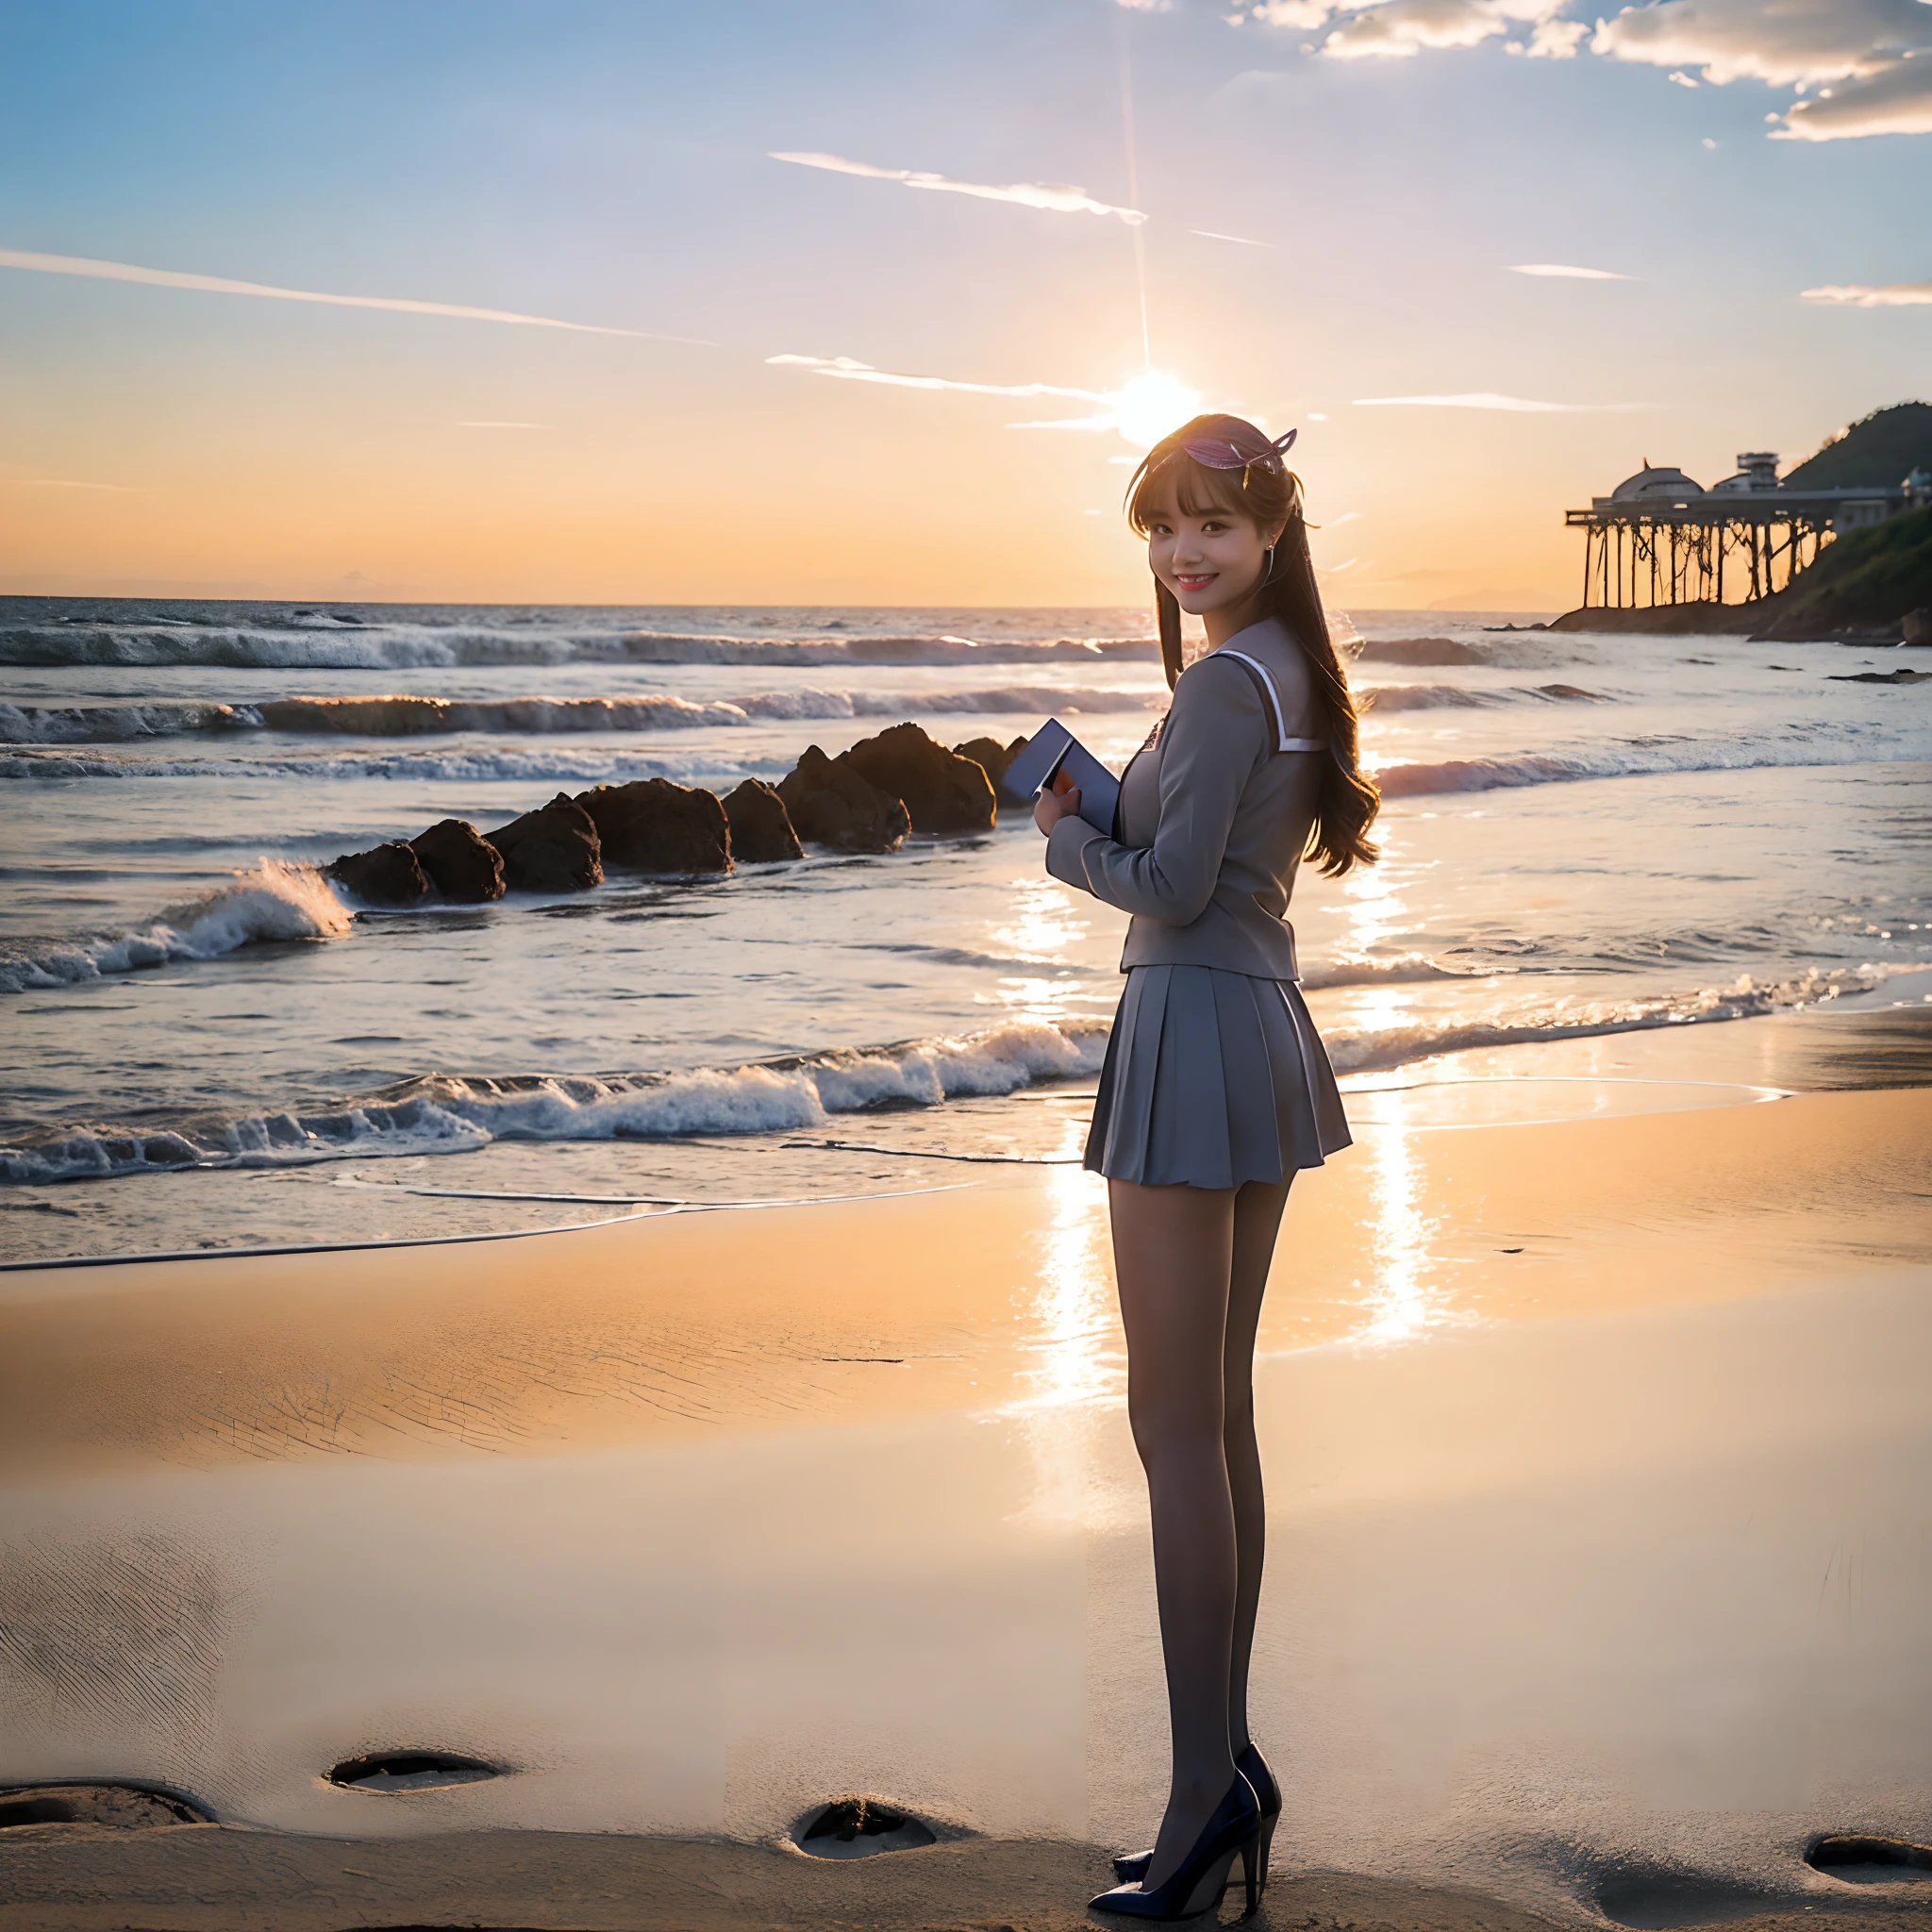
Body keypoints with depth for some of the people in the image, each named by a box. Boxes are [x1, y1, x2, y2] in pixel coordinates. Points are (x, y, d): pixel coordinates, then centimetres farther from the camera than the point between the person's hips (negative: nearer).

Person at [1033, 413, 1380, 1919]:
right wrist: (1104, 811, 8)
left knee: (1175, 1427, -5)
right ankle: (1230, 1768, 20)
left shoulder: (1225, 679, -15)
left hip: (1193, 1035, -10)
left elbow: (1174, 885, -17)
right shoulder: (1294, 670, 14)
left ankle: (1210, 1783, -2)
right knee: (1221, 1416, 13)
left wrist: (1066, 837, -1)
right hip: (1267, 1030, 10)